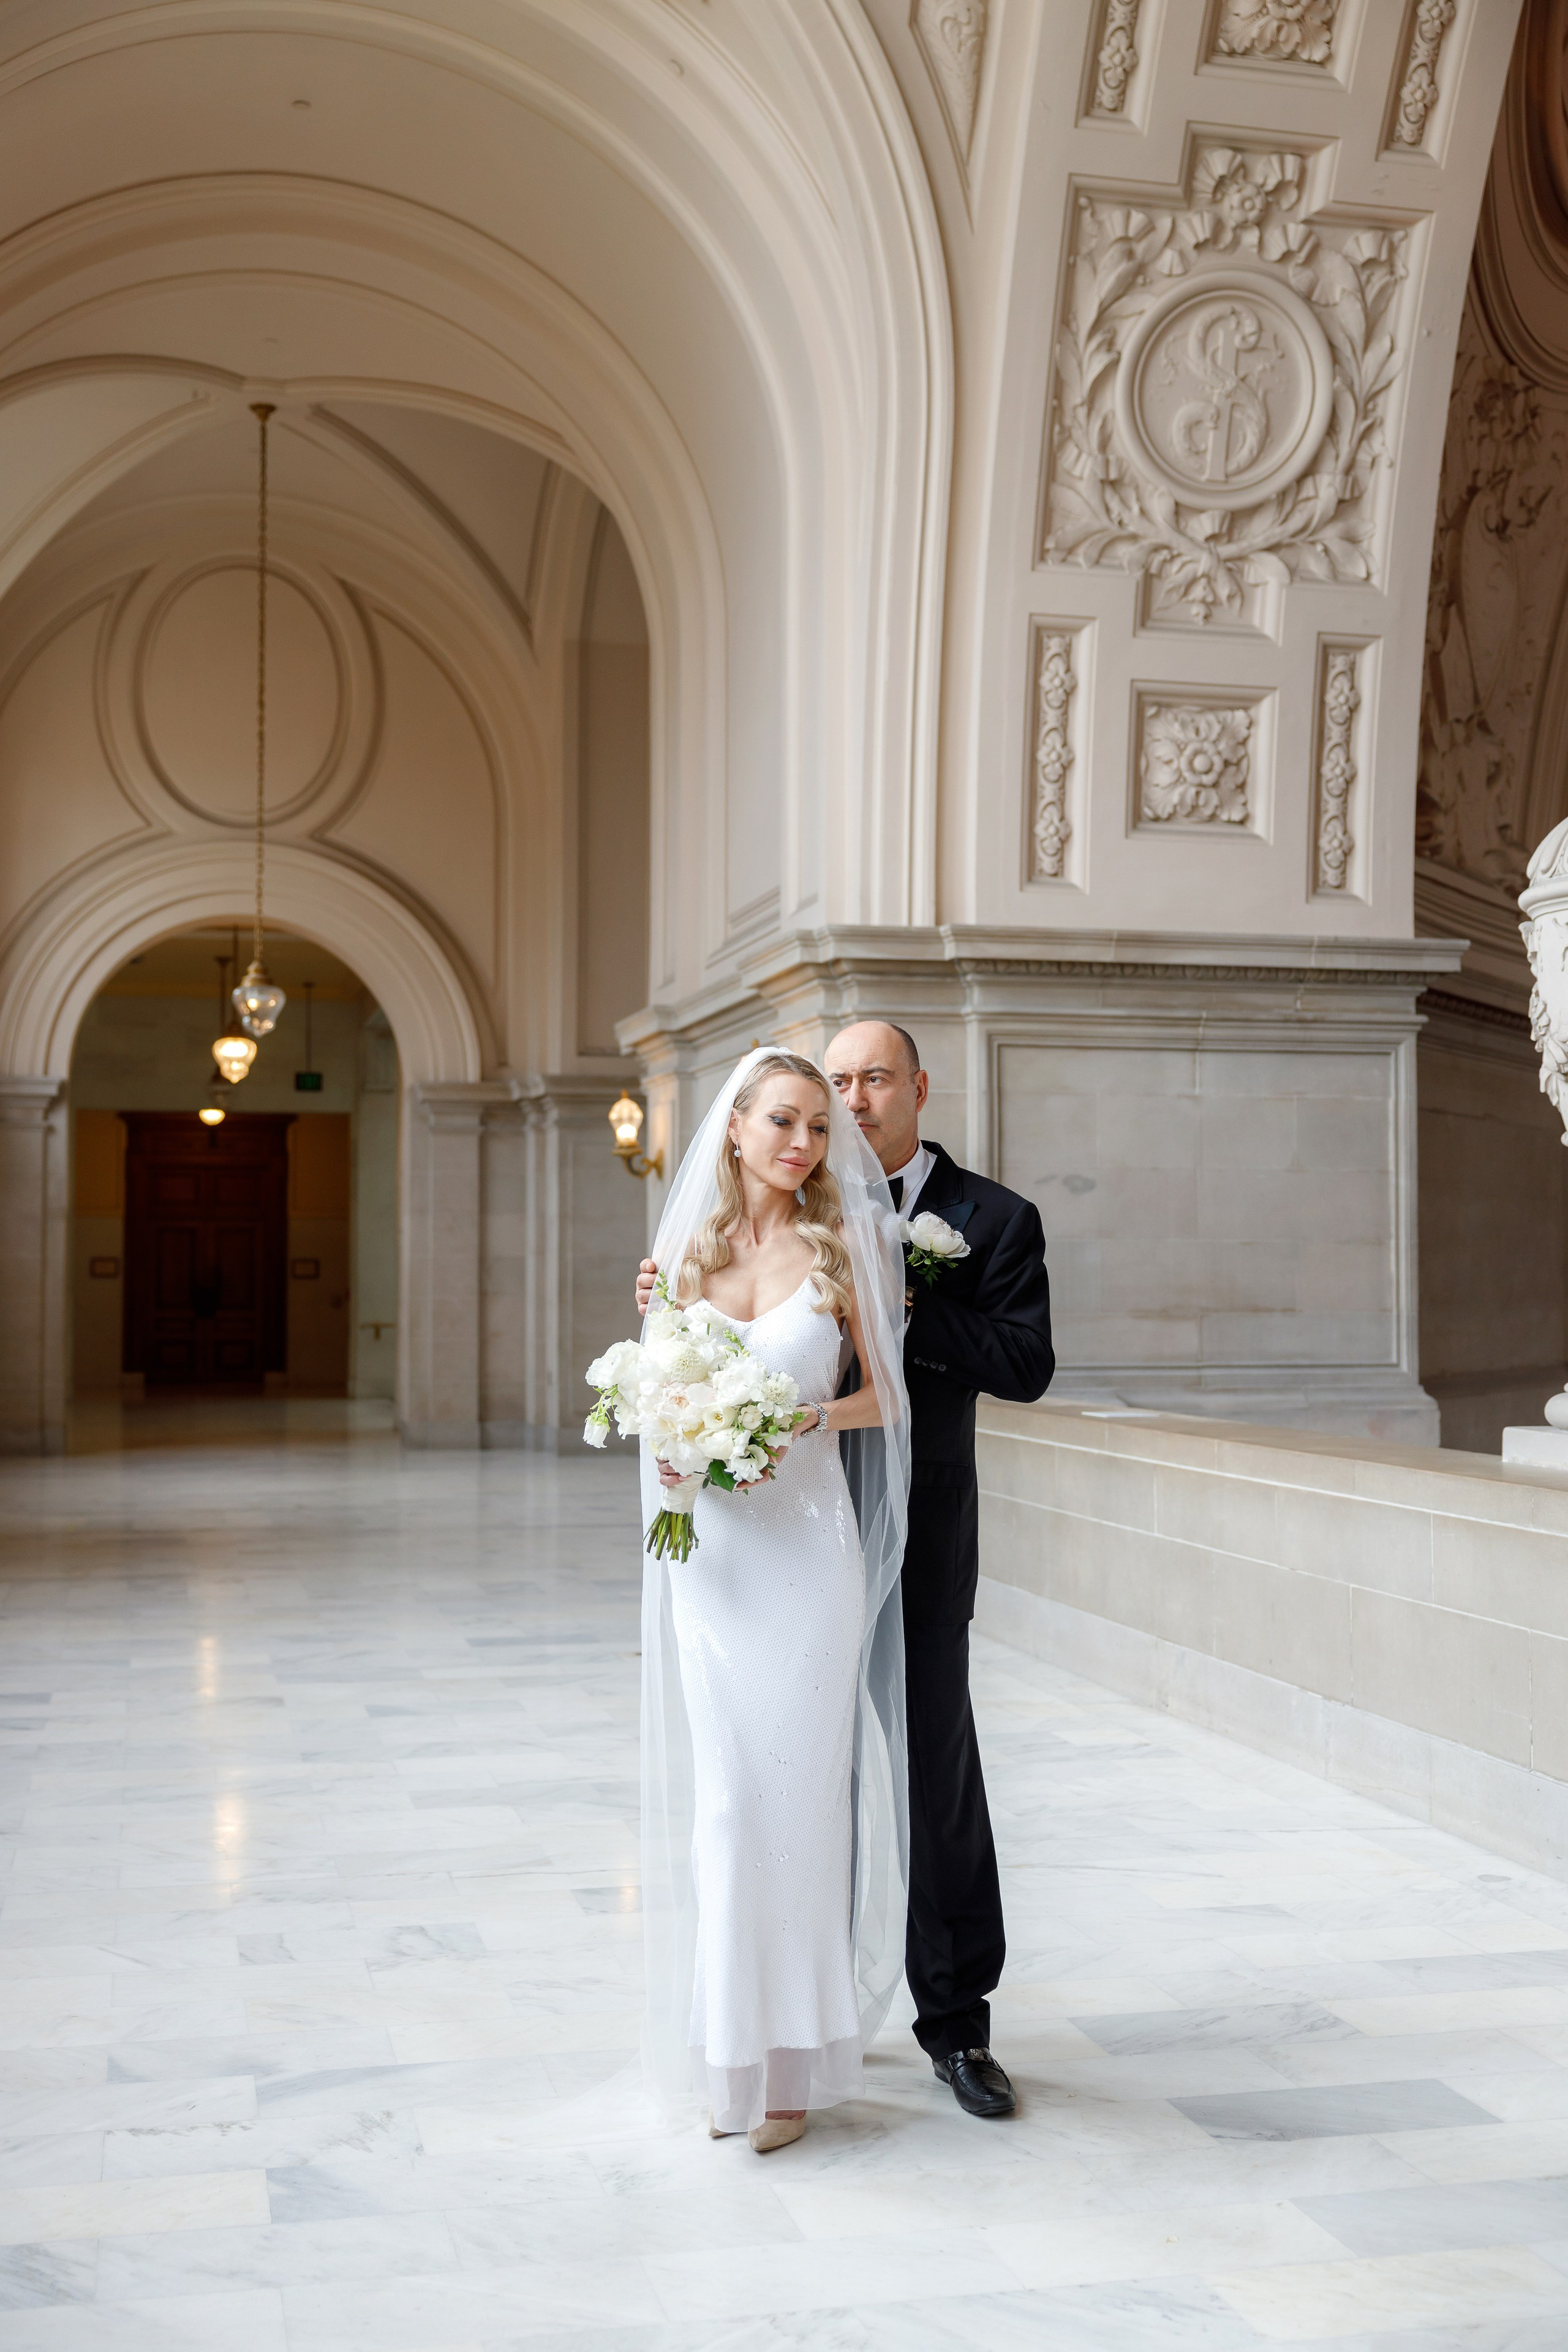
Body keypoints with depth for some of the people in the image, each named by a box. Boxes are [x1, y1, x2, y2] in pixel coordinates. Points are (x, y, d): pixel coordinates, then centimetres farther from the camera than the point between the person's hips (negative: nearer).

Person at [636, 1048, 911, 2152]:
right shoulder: (688, 1249, 7)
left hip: (807, 1542, -3)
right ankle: (730, 2047, 18)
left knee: (797, 1792, 0)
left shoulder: (842, 1249, -1)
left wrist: (802, 1419, -15)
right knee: (721, 1798, 5)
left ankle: (796, 2059, 11)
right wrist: (674, 1447, -5)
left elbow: (884, 1394, 1)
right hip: (710, 1552, 3)